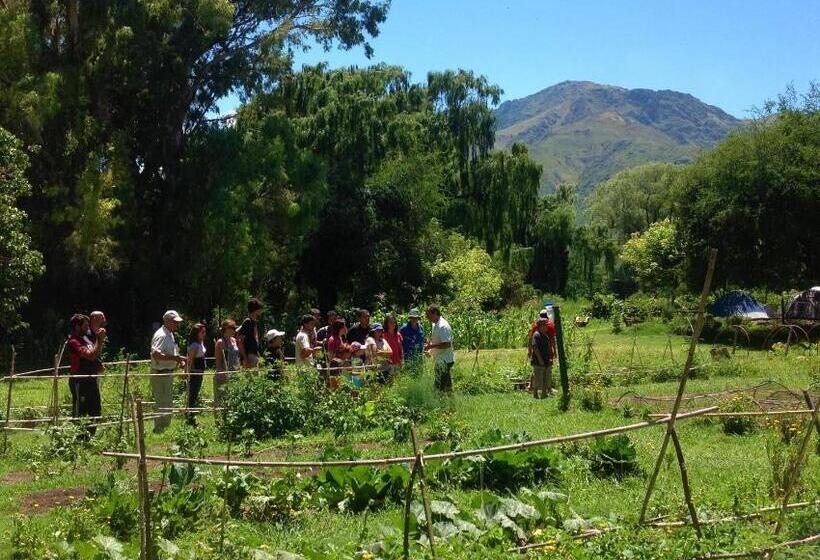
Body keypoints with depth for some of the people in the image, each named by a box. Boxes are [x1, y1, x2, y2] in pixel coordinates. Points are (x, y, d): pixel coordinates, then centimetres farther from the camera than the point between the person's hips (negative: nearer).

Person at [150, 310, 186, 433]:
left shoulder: (170, 334, 14)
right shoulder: (161, 335, -19)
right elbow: (156, 354, -32)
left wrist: (178, 360, 9)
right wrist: (175, 358, -32)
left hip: (168, 373, 11)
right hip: (160, 374, -11)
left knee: (168, 403, 19)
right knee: (162, 404, -6)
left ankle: (166, 428, 30)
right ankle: (158, 431, 1)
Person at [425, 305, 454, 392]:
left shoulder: (443, 326, -19)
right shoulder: (435, 325, 13)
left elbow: (447, 344, -25)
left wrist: (431, 346, -21)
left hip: (445, 361, -10)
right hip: (440, 360, 10)